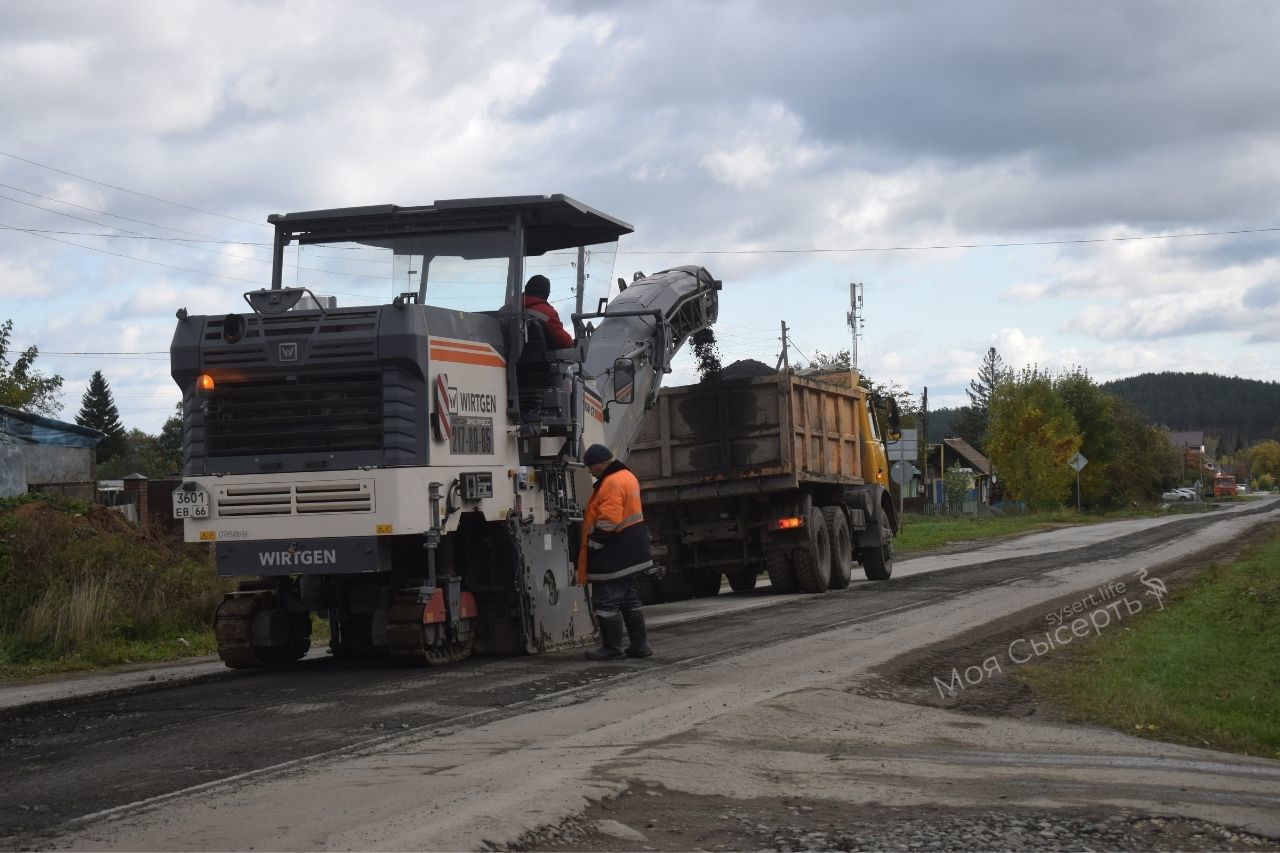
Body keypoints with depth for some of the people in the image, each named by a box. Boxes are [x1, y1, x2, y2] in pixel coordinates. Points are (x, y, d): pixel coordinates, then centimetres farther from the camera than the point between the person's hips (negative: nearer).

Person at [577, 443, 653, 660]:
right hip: (631, 556, 10)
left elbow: (608, 522, -26)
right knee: (629, 600, 16)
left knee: (606, 602, -3)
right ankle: (639, 645, 19)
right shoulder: (628, 476, 14)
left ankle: (612, 648, 0)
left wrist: (591, 545, -16)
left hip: (612, 559, -10)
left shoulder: (611, 483, -20)